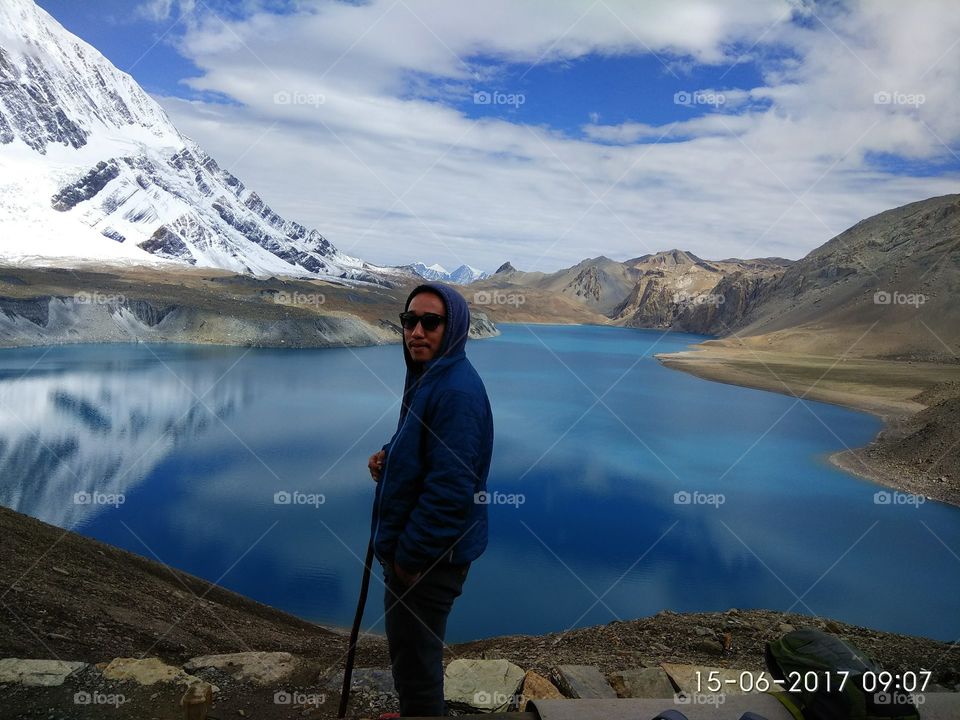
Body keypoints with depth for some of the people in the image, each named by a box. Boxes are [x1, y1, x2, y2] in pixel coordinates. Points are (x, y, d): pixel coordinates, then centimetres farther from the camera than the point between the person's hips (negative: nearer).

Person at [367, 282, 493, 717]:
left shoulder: (457, 391, -25)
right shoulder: (428, 378, 8)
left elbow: (451, 488, -28)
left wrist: (410, 555, -20)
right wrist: (388, 458, 2)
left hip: (428, 560, -10)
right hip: (407, 548, 10)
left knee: (416, 665, 7)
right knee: (411, 654, 27)